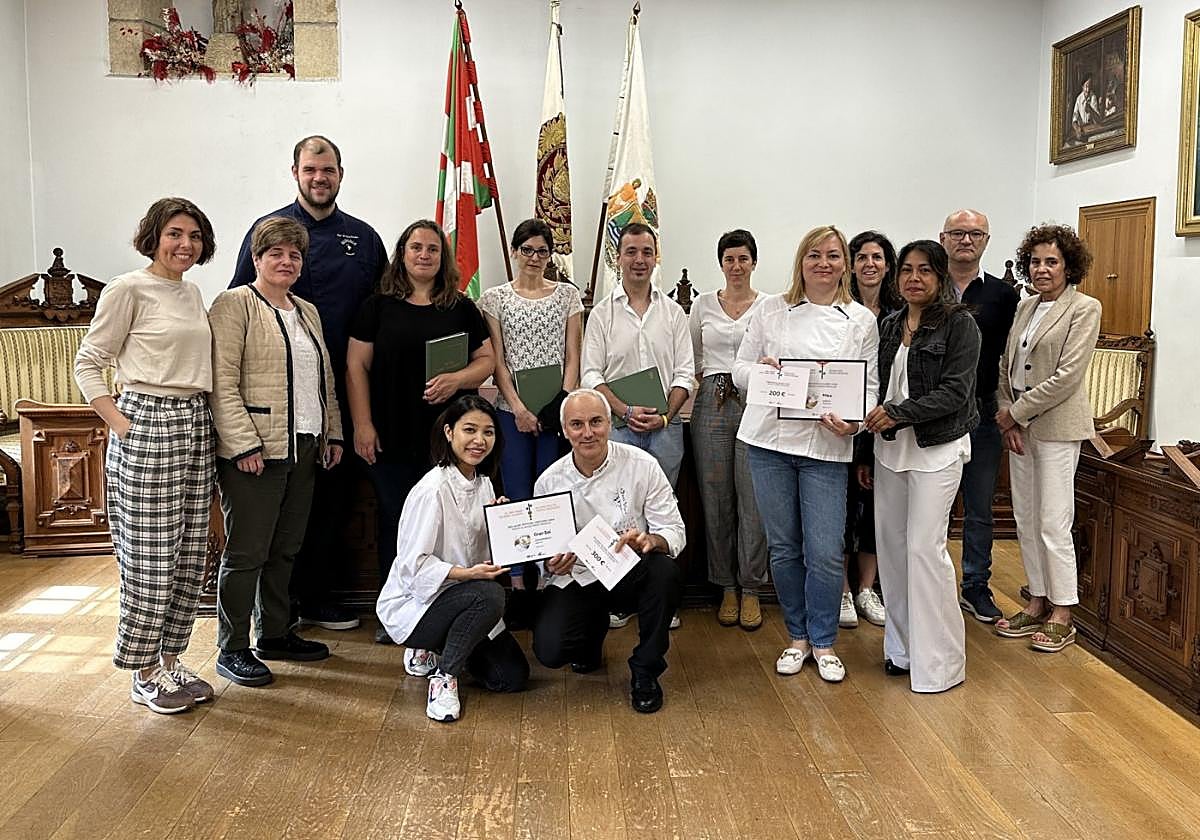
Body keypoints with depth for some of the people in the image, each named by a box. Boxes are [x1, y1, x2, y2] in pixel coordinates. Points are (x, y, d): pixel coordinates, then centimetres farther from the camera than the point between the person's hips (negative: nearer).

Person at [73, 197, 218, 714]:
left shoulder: (191, 293, 14)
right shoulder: (128, 290, -7)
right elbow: (87, 364, -6)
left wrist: (202, 424, 10)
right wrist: (121, 426, -13)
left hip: (195, 426, 7)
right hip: (147, 427, -7)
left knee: (190, 558, 11)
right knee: (150, 560, -1)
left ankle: (170, 661, 24)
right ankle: (143, 675, 14)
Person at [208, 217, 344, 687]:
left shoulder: (307, 312, 19)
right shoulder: (234, 305, -5)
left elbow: (325, 379, 23)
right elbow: (223, 382, -13)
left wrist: (332, 434, 16)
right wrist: (244, 444, -19)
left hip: (304, 449, 8)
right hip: (255, 452, -7)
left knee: (285, 549, 14)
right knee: (246, 552, -2)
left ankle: (275, 634, 26)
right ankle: (232, 650, 9)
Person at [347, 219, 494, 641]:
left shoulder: (462, 309, 10)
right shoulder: (378, 306, 6)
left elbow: (485, 360, 10)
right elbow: (356, 367, 3)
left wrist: (457, 379, -11)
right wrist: (362, 425, -5)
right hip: (391, 437, 0)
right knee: (394, 520, 5)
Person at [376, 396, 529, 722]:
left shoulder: (483, 484, 4)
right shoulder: (433, 488, -22)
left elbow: (486, 554, 5)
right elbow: (414, 564, -24)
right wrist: (464, 573, -35)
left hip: (455, 598, 8)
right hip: (412, 605, -8)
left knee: (514, 677, 3)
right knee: (490, 596, -35)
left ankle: (432, 651, 22)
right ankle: (444, 676, -14)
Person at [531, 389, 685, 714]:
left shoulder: (641, 465, -9)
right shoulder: (549, 481, -4)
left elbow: (675, 531, -8)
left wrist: (650, 540, -31)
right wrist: (551, 565, -19)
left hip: (631, 574, -1)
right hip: (575, 579, 1)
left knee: (665, 571, -35)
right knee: (549, 650, -23)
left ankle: (645, 672, -9)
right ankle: (593, 629, 19)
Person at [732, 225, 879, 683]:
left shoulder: (862, 320, 6)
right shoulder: (773, 310, 7)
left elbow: (870, 386, 5)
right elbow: (739, 369, 9)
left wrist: (855, 422, -14)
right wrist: (759, 369, -13)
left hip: (826, 448, -1)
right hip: (769, 440, 1)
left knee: (825, 553, -3)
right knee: (783, 548, 9)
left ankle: (823, 642, 18)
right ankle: (798, 636, 27)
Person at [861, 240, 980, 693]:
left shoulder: (959, 324, -6)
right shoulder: (891, 325, 12)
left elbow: (955, 393, -13)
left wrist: (897, 413, -20)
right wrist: (866, 451, 16)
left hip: (936, 449, -6)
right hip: (891, 447, 6)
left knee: (925, 546, -7)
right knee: (890, 544, 8)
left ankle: (938, 661, 5)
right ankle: (902, 646, 22)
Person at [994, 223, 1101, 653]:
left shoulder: (1084, 308, -6)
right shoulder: (1025, 307, 14)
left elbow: (1067, 375, -14)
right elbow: (1006, 366, 11)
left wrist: (1017, 411, -11)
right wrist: (1007, 416, -1)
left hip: (1057, 427, -7)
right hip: (1018, 426, 7)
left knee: (1053, 522, -4)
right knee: (1026, 519, 10)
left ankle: (1062, 614, 8)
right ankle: (1037, 603, 22)